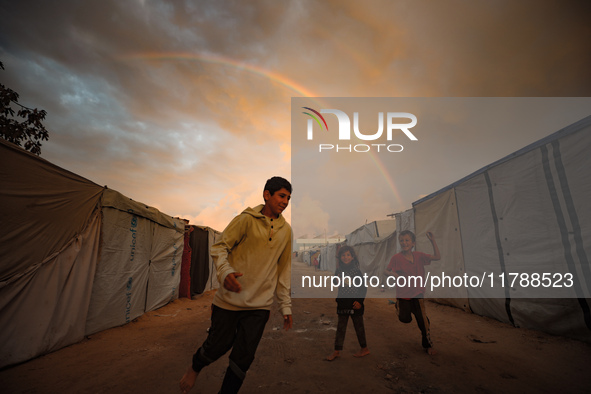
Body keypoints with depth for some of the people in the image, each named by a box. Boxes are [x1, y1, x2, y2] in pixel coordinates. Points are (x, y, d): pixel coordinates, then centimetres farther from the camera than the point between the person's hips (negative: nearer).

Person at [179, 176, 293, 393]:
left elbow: (284, 269, 10)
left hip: (260, 305, 3)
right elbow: (219, 247, -7)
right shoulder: (247, 219, -9)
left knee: (243, 358, 3)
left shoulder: (286, 230, 4)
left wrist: (286, 306, 9)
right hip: (230, 299, -3)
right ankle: (195, 367, 45)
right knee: (218, 345, 11)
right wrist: (225, 271, -27)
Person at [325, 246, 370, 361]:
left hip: (354, 302, -4)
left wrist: (360, 301, -11)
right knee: (340, 327, 10)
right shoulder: (339, 270, 2)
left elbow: (363, 287, -7)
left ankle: (364, 348, 32)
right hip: (343, 303, 4)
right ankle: (337, 351, 20)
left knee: (358, 326, 12)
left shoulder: (356, 270, -10)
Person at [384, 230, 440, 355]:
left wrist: (432, 241, -20)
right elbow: (386, 271, -8)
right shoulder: (396, 258, -14)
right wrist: (391, 273, -31)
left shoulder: (418, 256, -5)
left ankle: (427, 345, 28)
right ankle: (398, 306, 37)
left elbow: (437, 257, -12)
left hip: (418, 293, 2)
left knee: (422, 319, 5)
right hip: (403, 294, -2)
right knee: (405, 319, 3)